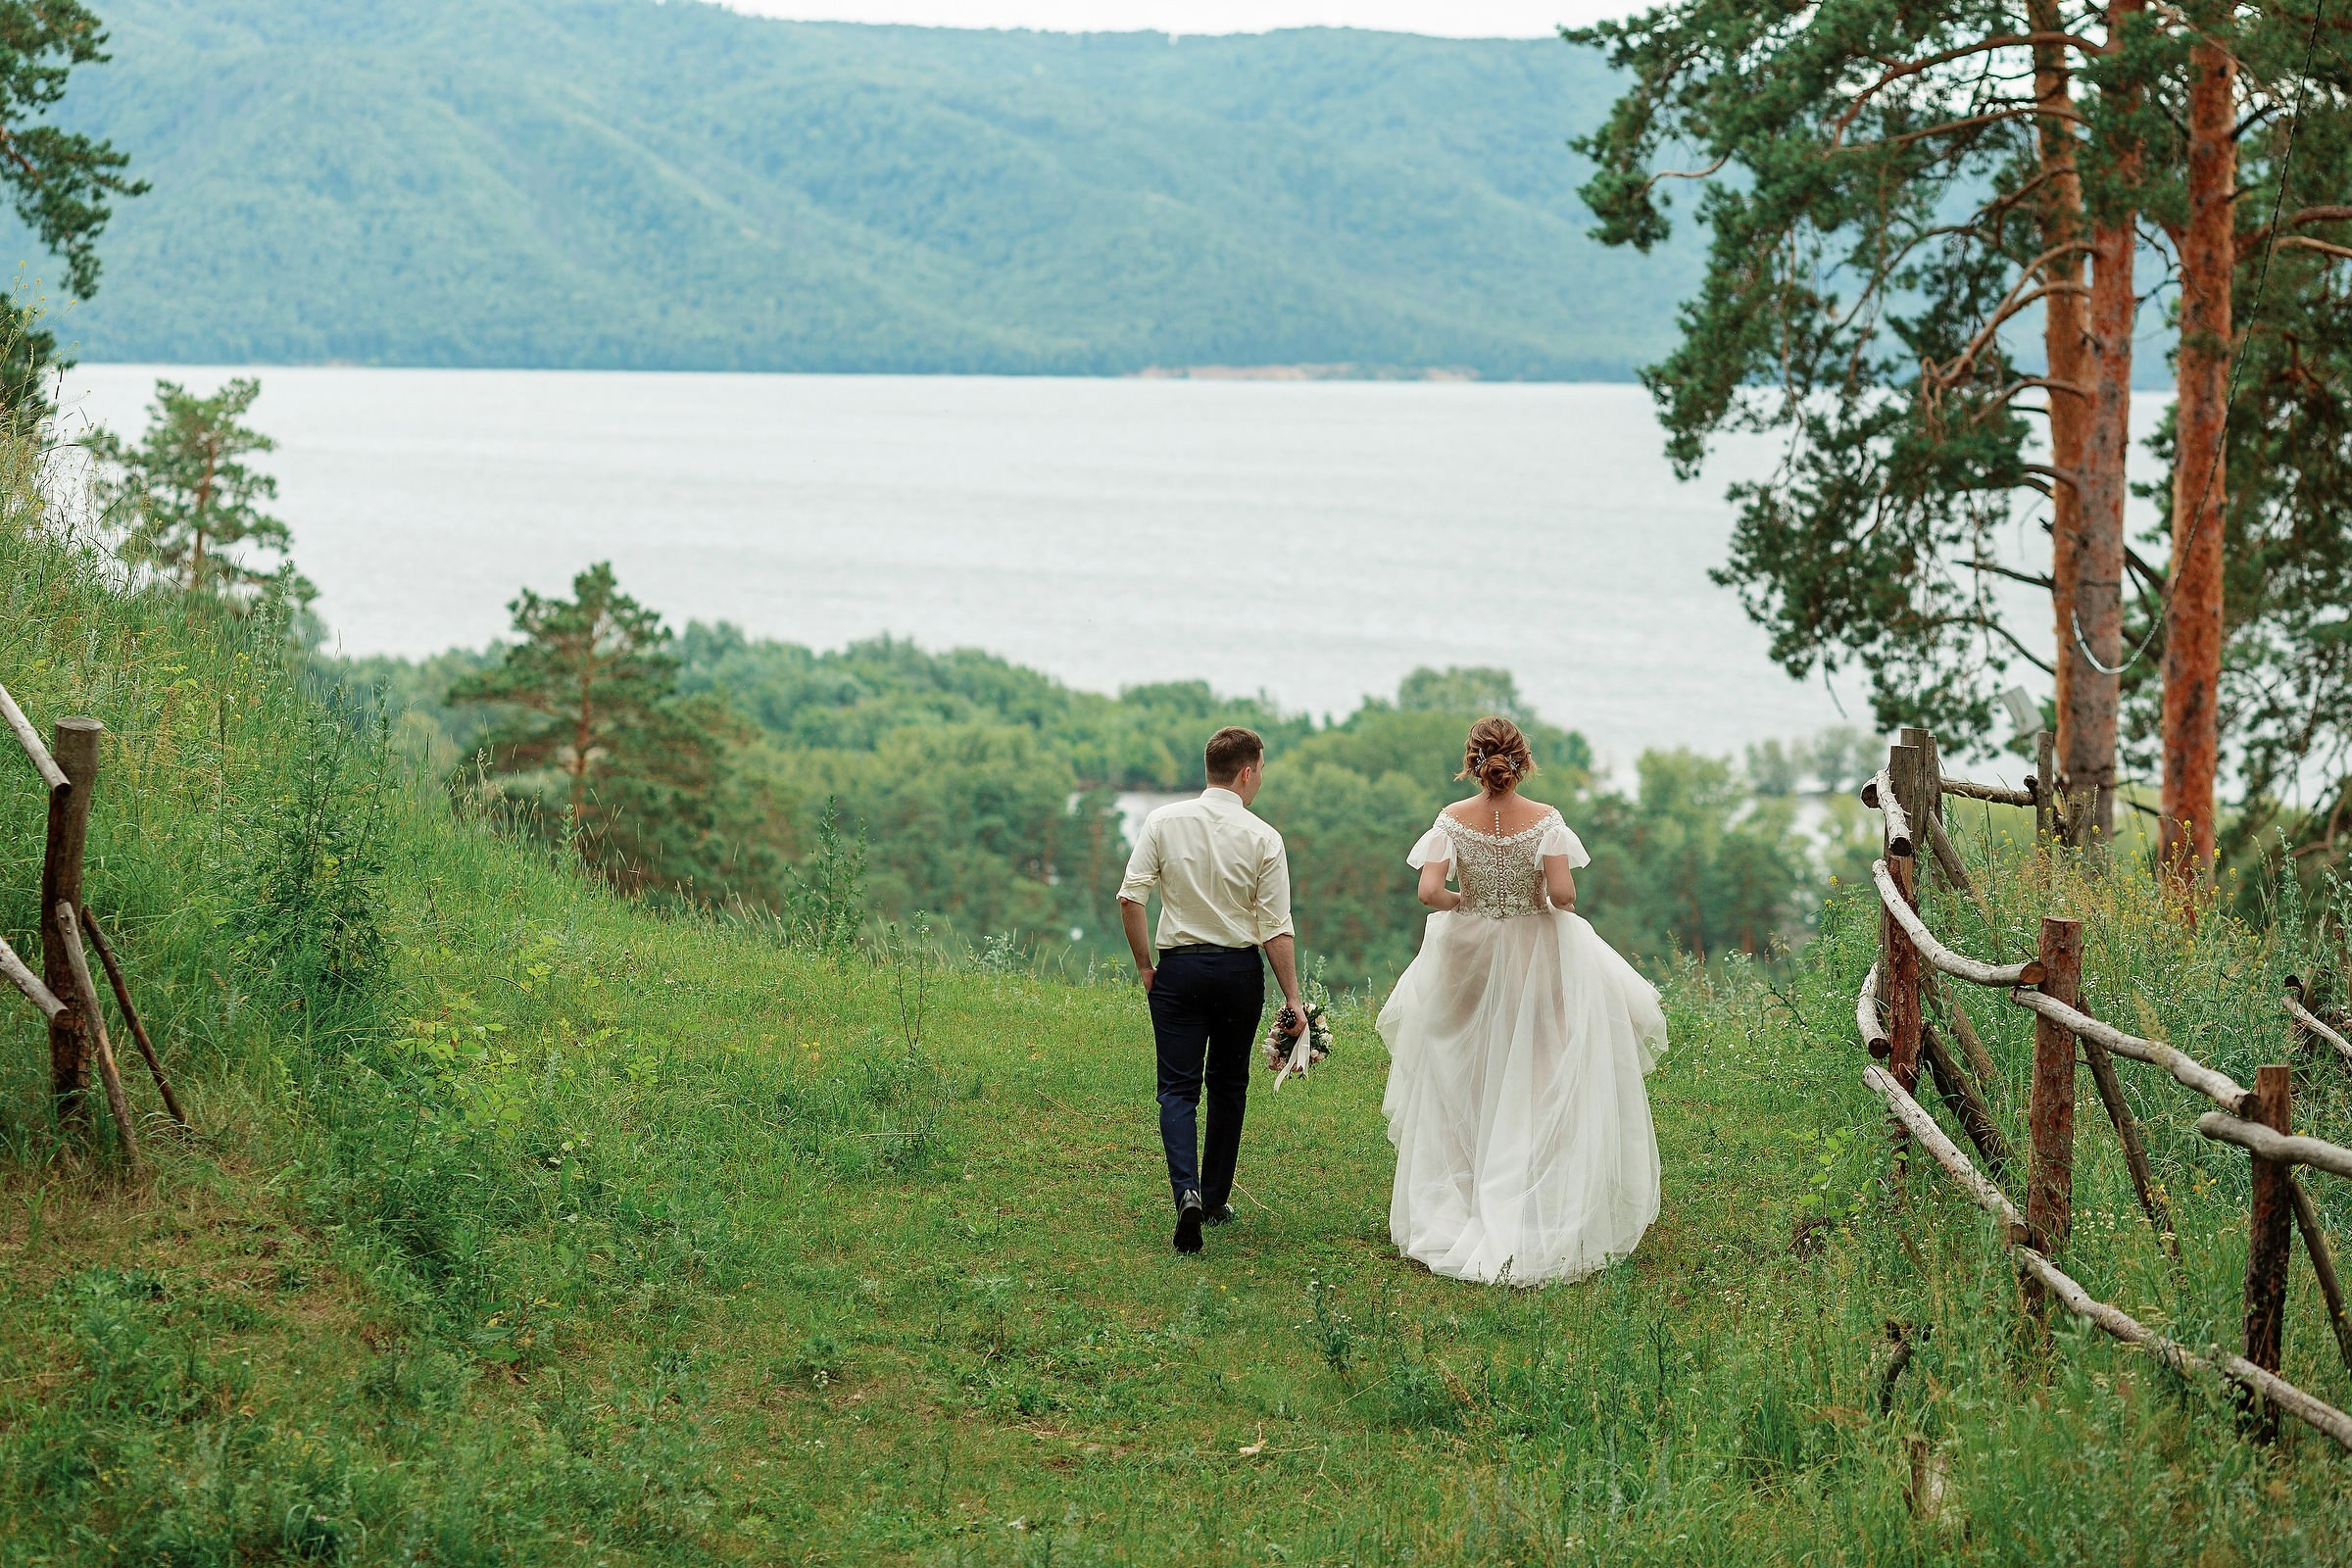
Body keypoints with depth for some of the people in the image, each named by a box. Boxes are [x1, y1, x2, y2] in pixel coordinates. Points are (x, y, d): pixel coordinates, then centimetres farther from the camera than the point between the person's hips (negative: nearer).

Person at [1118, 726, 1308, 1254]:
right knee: (1228, 1086, 15)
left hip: (1178, 968, 0)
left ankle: (1187, 1192, -21)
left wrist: (1143, 963, 5)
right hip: (1240, 970, 0)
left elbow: (1130, 898, -7)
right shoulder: (1262, 838, -7)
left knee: (1179, 1088, 1)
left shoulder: (1164, 821, -3)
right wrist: (1292, 999, -3)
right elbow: (1276, 928, -8)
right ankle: (1216, 1200, 22)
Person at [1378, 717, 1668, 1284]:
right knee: (1537, 1087, 4)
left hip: (1467, 959, 2)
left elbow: (1429, 891, -16)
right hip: (1538, 960, -2)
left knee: (1465, 1088, 11)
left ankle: (1449, 1213, 16)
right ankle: (1536, 1219, 2)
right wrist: (1562, 909, 4)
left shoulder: (1453, 820, -6)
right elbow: (1563, 893, -18)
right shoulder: (1545, 819, -9)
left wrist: (1466, 903, 4)